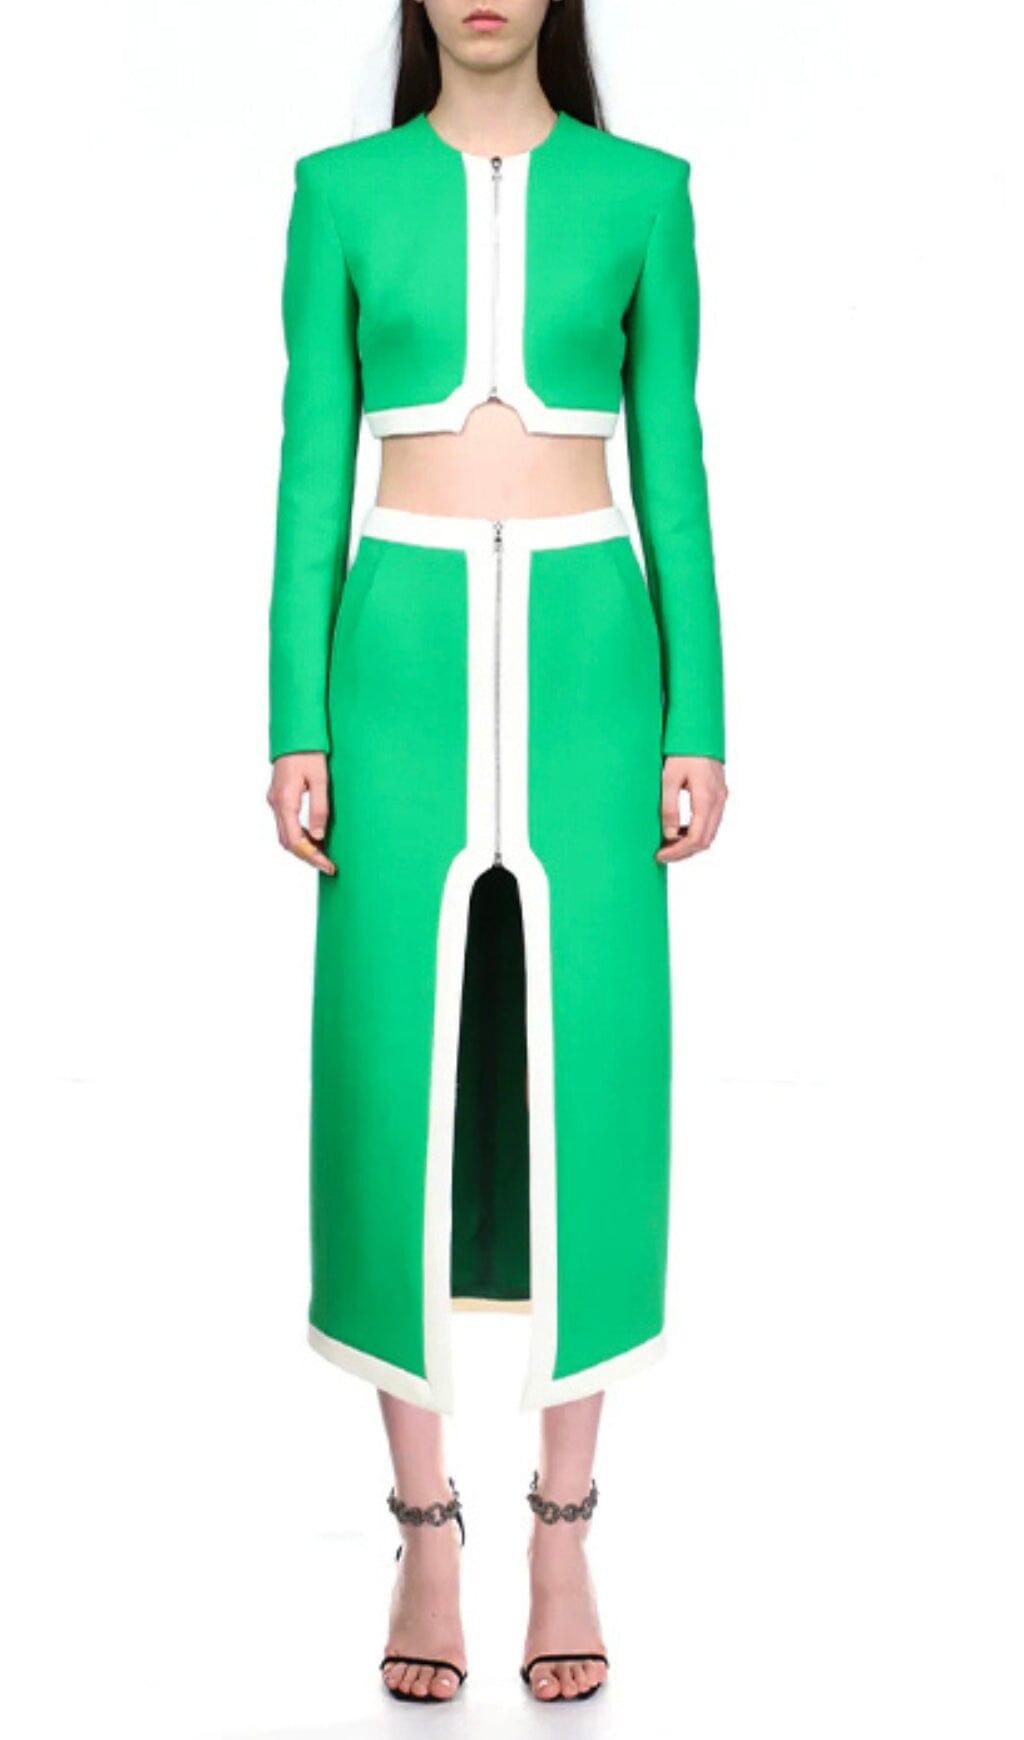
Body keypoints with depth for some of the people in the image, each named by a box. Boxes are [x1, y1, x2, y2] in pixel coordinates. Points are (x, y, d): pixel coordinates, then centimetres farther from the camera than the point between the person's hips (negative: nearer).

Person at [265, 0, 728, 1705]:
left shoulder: (638, 191, 8)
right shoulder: (343, 192, 8)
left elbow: (670, 460, 6)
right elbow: (313, 463, 5)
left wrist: (699, 721, -1)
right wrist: (297, 725, -3)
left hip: (586, 662, 0)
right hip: (408, 666, 0)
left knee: (584, 1093, -1)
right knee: (402, 1091, -2)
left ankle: (563, 1539, 14)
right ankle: (426, 1542, 13)